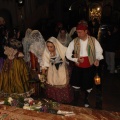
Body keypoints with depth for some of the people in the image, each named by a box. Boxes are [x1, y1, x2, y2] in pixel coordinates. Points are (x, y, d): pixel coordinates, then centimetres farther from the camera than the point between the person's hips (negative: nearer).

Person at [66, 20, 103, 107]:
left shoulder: (93, 40, -9)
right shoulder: (74, 41, -7)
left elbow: (99, 51, -2)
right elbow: (68, 54, -4)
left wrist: (97, 59, -23)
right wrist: (76, 59, -19)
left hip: (90, 67, -1)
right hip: (78, 66, 1)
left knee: (88, 85, 10)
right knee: (76, 85, 6)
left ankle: (86, 99, 41)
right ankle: (75, 102, 29)